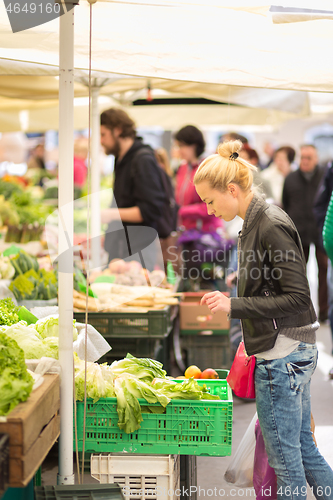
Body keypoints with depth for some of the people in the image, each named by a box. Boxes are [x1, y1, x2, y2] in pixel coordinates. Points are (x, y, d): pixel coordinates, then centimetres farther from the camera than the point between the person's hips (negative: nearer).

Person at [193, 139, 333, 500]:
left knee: (284, 455, -1)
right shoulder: (255, 223, 12)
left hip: (282, 355, -10)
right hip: (291, 351, 10)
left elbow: (297, 298, -20)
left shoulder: (272, 226, -17)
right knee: (303, 447, 16)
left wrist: (234, 306, -20)